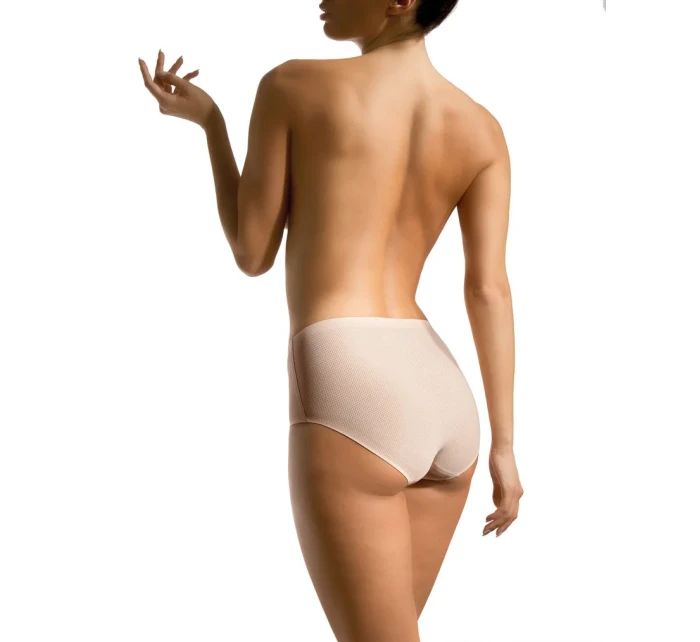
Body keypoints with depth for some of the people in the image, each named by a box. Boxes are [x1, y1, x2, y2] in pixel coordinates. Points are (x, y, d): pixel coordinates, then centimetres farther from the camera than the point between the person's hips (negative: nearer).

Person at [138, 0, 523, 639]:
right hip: (444, 401, 7)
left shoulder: (291, 86, 2)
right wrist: (504, 445, 3)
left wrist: (208, 120, 21)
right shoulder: (482, 129, 11)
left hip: (349, 393, -6)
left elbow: (251, 254, 8)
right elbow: (489, 289, 2)